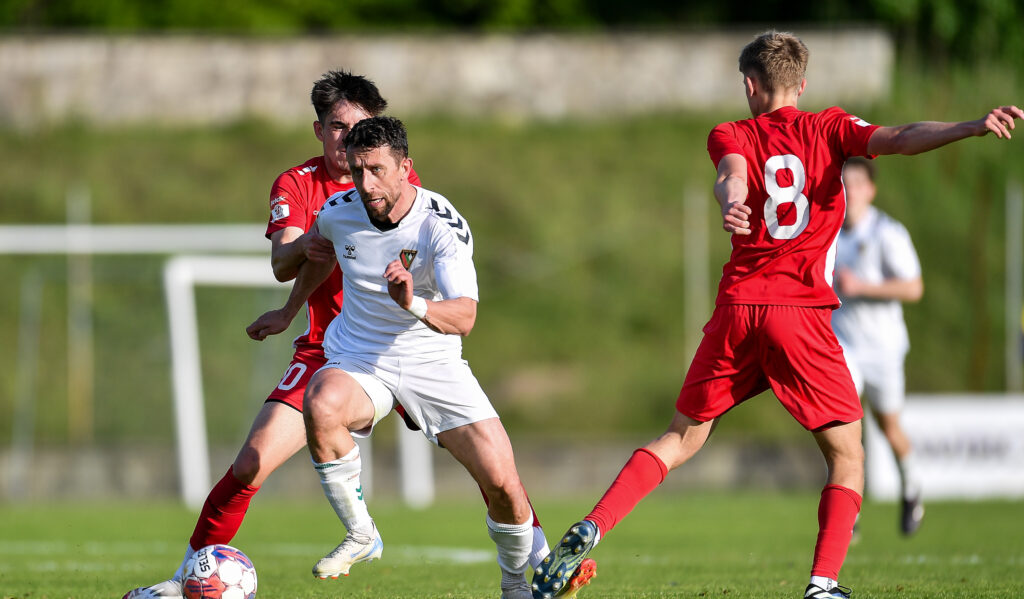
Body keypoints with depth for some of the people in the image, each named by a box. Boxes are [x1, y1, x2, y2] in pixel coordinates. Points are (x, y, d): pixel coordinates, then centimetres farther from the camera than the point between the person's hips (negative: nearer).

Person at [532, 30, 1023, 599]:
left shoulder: (731, 135, 11)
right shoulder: (828, 127, 8)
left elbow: (732, 172, -12)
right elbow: (897, 139, -9)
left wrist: (732, 201, -34)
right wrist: (972, 127, -20)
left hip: (737, 307, 3)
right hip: (801, 313, -3)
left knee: (682, 438, 18)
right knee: (847, 458, 6)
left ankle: (589, 529, 4)